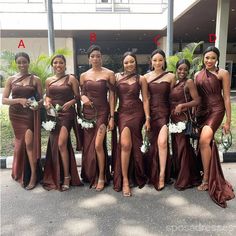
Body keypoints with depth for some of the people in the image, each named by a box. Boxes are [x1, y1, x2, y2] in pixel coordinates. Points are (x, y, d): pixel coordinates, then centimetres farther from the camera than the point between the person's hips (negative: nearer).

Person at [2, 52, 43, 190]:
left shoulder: (35, 79, 0)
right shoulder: (11, 80, 5)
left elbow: (41, 99, 2)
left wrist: (38, 104, -21)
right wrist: (20, 100, -17)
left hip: (31, 114, -2)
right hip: (16, 114, 3)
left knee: (29, 142, -11)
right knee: (21, 143, 12)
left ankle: (33, 175, 2)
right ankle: (21, 173, 30)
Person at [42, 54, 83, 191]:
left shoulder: (71, 79, 1)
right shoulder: (49, 81, 13)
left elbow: (78, 97, 0)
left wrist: (70, 102, -18)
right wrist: (47, 102, -1)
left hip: (67, 114, -5)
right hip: (53, 115, 5)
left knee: (61, 144, -16)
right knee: (54, 145, 8)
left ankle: (66, 176, -1)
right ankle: (55, 177, 24)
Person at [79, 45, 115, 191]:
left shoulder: (109, 74, -2)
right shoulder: (84, 75, 8)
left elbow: (112, 96, -4)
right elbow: (81, 93, 16)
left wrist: (112, 117, -9)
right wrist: (83, 97, -9)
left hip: (102, 112, -4)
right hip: (88, 112, 4)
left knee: (98, 145, -12)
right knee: (88, 145, 7)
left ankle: (101, 177, 7)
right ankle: (91, 177, 25)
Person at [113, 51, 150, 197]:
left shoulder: (141, 79, 6)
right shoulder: (117, 77, 7)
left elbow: (145, 100, 4)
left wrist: (148, 118, -3)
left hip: (137, 113, 0)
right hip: (123, 112, 0)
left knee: (133, 145, 3)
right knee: (125, 144, -14)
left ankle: (135, 177, 23)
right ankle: (125, 180, -5)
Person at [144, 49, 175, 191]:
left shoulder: (171, 76, 3)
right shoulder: (146, 77, 7)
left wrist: (172, 113, -2)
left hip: (164, 112, -2)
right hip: (151, 113, 2)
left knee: (162, 142, -21)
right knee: (152, 144, 9)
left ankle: (162, 175, -6)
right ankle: (152, 176, 26)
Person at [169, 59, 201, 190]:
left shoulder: (189, 82, -5)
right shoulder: (174, 83, 14)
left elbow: (197, 101, -11)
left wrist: (182, 105, -19)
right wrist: (170, 112, 2)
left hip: (184, 118, -7)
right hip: (174, 119, 7)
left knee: (183, 147, -1)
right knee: (176, 147, 12)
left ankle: (185, 180, 13)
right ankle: (179, 176, 28)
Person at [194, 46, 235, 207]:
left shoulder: (222, 73, -2)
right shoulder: (198, 75, 11)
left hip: (216, 109, -5)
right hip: (202, 110, 5)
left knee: (204, 140, -24)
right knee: (207, 143, 10)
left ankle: (206, 178, -9)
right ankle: (211, 177, 29)